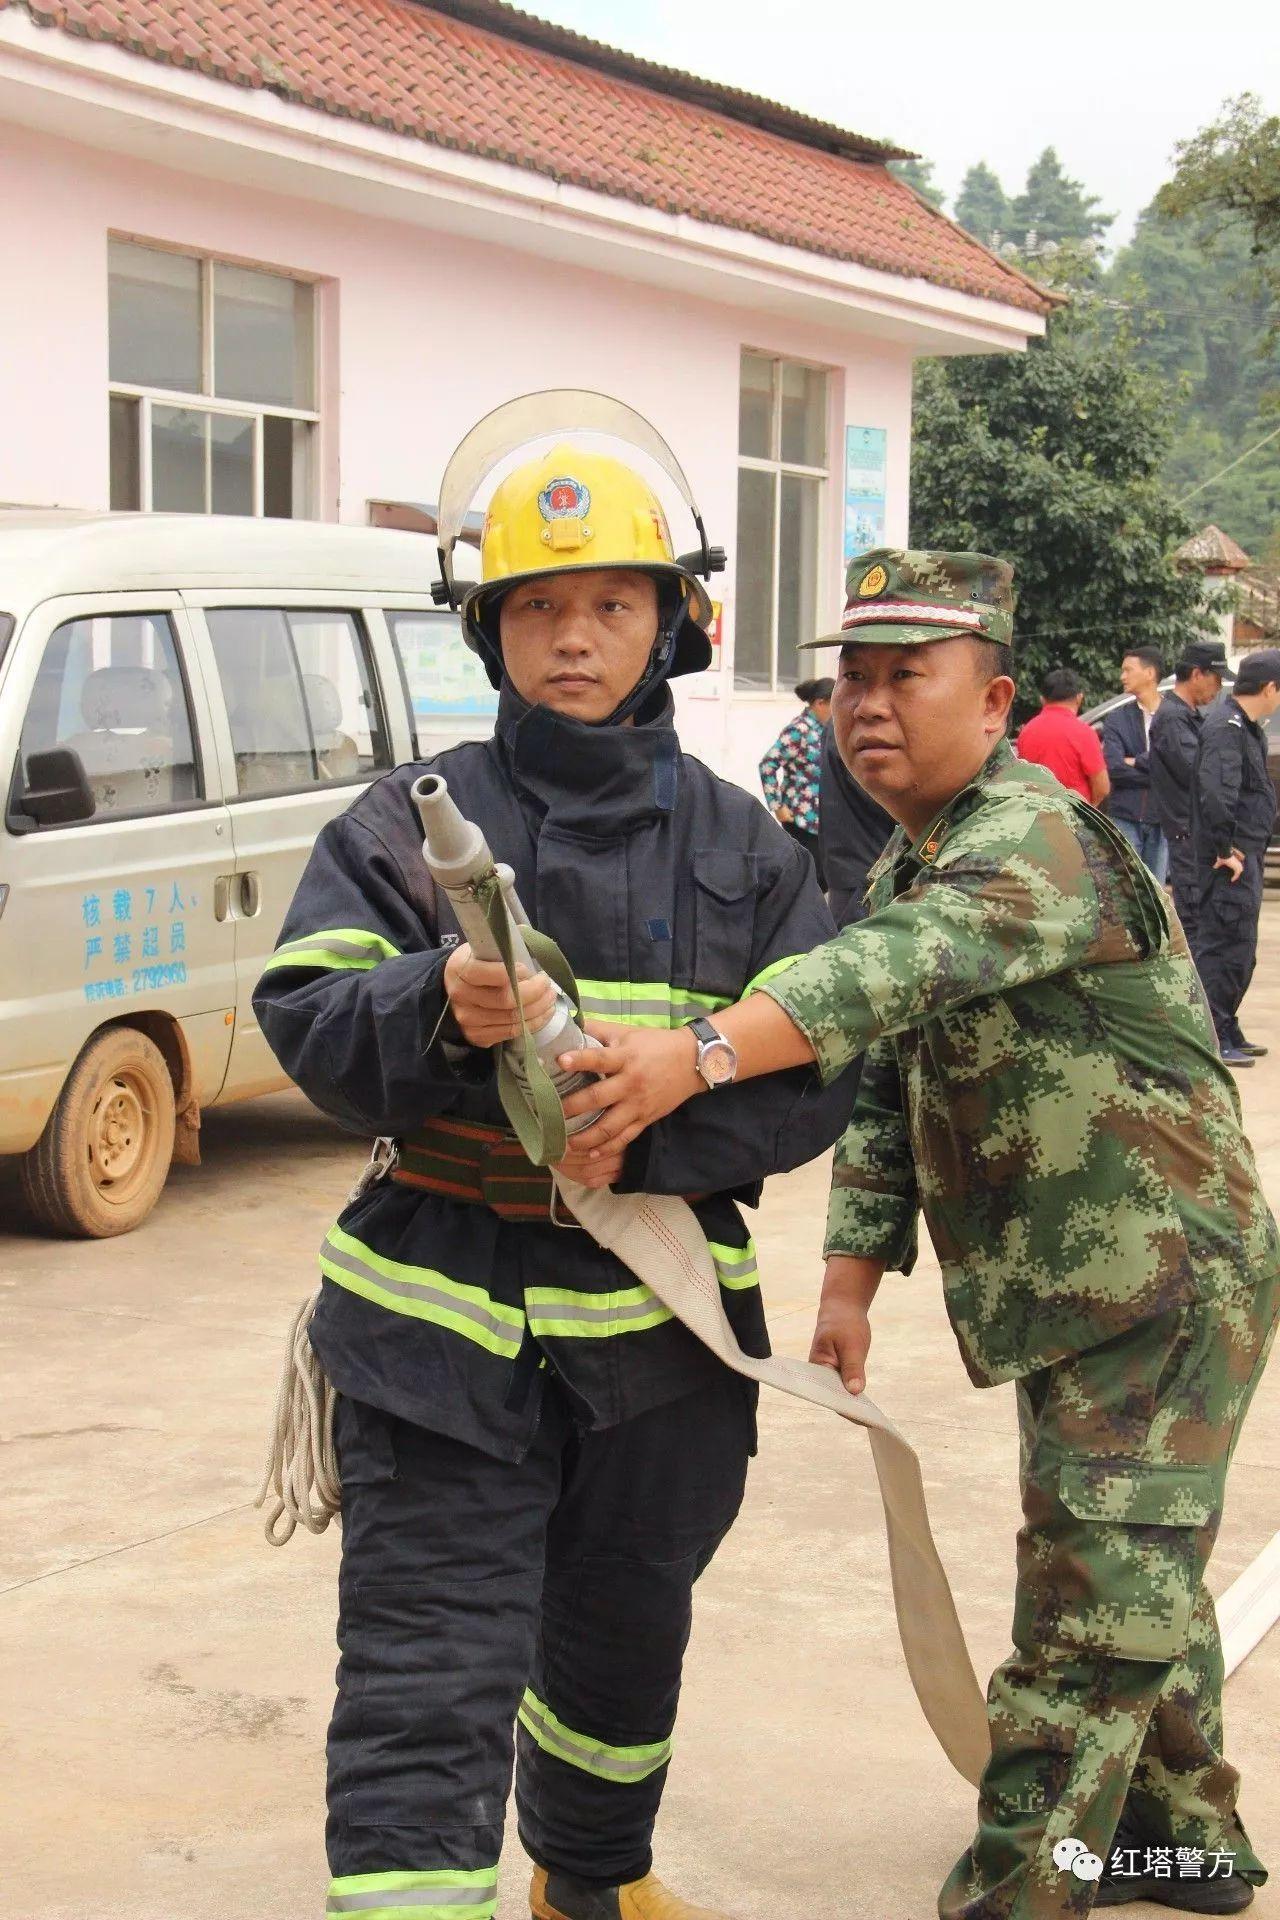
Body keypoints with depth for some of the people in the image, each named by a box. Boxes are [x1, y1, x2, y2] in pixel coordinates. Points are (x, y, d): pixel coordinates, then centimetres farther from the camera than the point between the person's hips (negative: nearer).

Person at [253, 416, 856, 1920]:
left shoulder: (741, 847, 6)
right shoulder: (410, 822, 0)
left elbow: (818, 1074, -1)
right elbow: (303, 1020, -9)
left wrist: (652, 1133, -17)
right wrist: (437, 1009, -30)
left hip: (663, 1320, 3)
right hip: (443, 1316, -3)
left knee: (624, 1639, 23)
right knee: (426, 1686, -8)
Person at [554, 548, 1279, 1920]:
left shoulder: (1039, 837, -22)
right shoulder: (907, 865, 10)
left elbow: (908, 965, -43)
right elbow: (885, 1088, 14)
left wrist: (702, 1051, -56)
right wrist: (853, 1277, 4)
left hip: (1166, 1285, -10)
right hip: (1072, 1299, 10)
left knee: (1092, 1612, -9)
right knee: (1139, 1582, 22)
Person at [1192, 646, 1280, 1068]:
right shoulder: (1226, 728, -18)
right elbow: (1215, 793, -30)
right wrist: (1225, 850, -24)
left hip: (1246, 857, 10)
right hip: (1231, 859, -10)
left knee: (1240, 952, 17)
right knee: (1226, 947, -7)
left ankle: (1228, 1032, 26)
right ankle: (1214, 1038, -2)